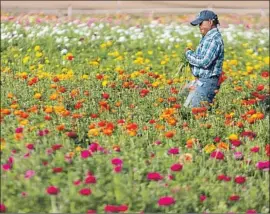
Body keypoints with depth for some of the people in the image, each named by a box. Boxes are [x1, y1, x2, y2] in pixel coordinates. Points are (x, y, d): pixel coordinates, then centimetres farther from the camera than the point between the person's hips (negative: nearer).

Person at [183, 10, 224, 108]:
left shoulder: (215, 39, -17)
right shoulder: (206, 37, 15)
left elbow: (205, 62, -24)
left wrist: (189, 54, -10)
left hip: (207, 82, -11)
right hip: (200, 81, 11)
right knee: (186, 108, 12)